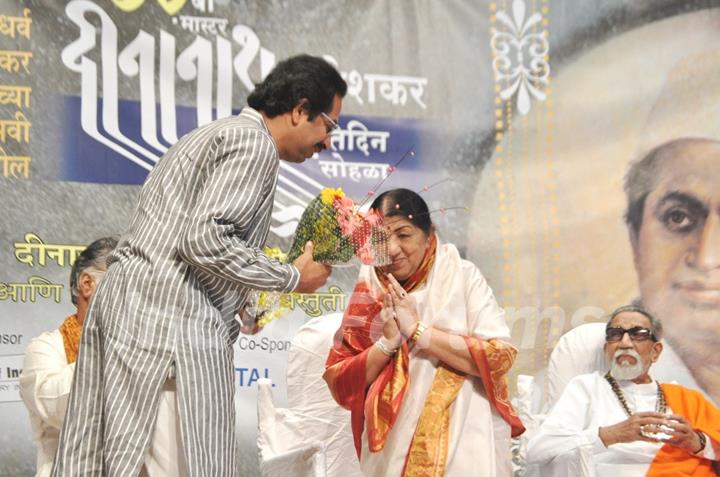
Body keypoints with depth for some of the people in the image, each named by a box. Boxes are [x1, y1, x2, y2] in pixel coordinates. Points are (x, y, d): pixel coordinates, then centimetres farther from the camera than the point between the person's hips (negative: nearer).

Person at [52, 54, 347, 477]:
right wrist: (292, 277, -7)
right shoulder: (254, 143, -7)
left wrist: (238, 303, 20)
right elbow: (204, 239, -17)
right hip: (173, 315, -10)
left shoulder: (217, 133, 25)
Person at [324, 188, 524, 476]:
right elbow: (339, 382, 2)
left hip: (463, 443, -3)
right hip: (391, 447, 3)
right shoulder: (368, 293, 3)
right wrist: (387, 343, -13)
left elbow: (499, 356, -14)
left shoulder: (462, 277, -5)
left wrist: (418, 331, -16)